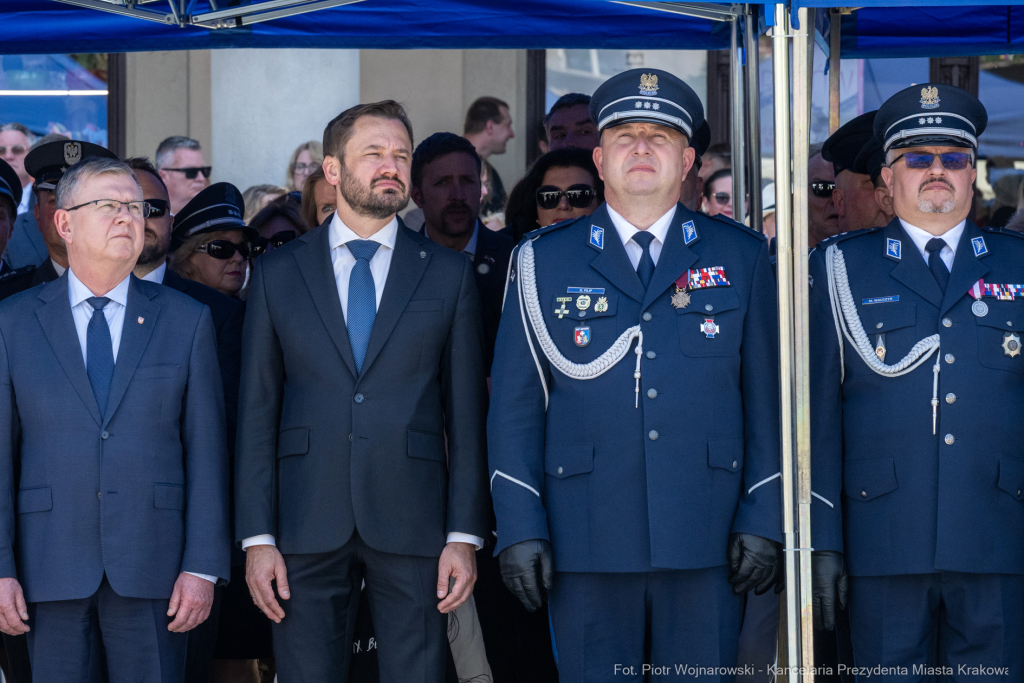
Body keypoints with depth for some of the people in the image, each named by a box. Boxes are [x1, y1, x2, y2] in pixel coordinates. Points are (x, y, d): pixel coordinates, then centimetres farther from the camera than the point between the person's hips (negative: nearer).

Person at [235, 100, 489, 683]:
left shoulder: (449, 273, 8)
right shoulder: (278, 273, 8)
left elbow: (466, 411, 5)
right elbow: (258, 412, 6)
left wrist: (465, 535, -2)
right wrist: (257, 537, -1)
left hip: (413, 526, 0)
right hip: (306, 529, 0)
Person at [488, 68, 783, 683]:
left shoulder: (742, 257, 10)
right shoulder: (544, 262, 9)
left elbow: (767, 396, 7)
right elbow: (515, 406, 6)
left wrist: (765, 520, -1)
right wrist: (519, 529, -2)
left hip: (706, 541, 0)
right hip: (587, 544, 0)